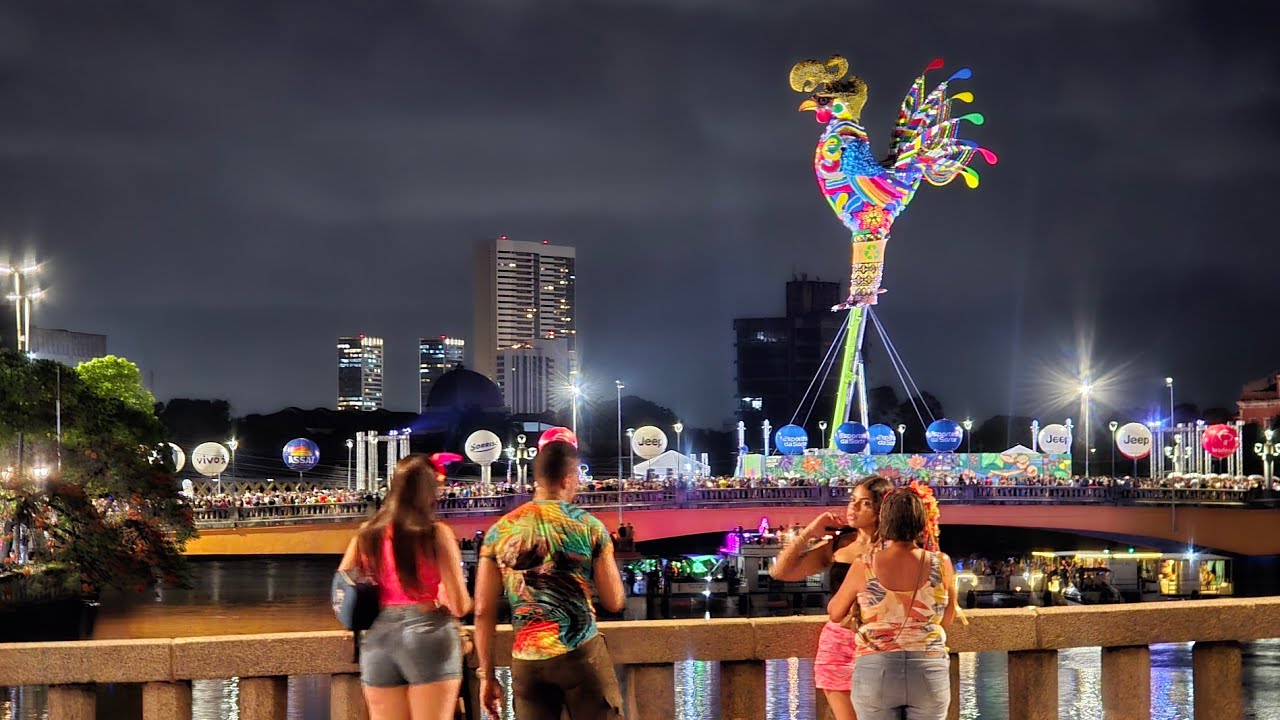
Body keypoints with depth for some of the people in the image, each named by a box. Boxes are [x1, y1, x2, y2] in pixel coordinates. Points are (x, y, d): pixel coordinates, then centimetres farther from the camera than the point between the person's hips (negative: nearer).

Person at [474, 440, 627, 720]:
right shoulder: (589, 526, -1)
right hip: (580, 654, -3)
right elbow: (615, 602, 4)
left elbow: (483, 612, 5)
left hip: (526, 661, 3)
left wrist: (486, 674, 11)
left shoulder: (498, 532, 6)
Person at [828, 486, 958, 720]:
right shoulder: (941, 564, -5)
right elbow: (947, 619, 10)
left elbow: (834, 612, 9)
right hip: (929, 674, 1)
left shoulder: (864, 568, -7)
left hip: (876, 674, -1)